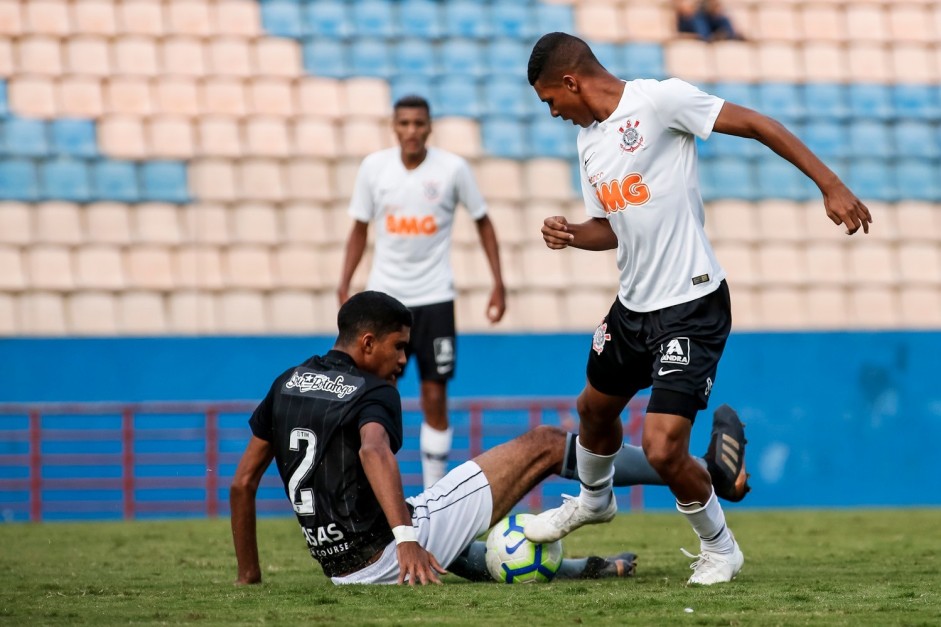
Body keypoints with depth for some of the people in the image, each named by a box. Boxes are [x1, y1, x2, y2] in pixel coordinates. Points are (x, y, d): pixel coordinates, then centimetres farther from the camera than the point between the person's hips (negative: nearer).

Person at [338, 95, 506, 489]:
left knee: (435, 398, 0)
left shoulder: (452, 169, -6)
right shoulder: (374, 167, -1)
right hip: (384, 295, 1)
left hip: (434, 297, -1)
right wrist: (344, 286, 0)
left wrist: (498, 284, 0)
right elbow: (360, 229, 8)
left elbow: (483, 222, 6)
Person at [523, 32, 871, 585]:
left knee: (662, 448, -15)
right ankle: (594, 499, 58)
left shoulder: (660, 100, -16)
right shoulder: (588, 140, 10)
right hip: (633, 306, 9)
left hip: (691, 306, -9)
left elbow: (757, 125, -14)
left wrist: (832, 186, -18)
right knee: (595, 408, 26)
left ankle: (719, 547, 11)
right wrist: (571, 235, -3)